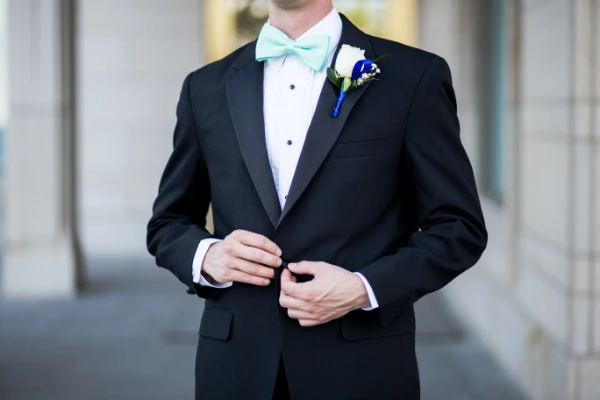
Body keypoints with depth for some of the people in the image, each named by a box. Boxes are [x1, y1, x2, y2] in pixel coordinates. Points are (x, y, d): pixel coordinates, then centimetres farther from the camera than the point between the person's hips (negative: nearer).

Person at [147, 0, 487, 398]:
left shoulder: (414, 76, -4)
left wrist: (365, 290, -16)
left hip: (362, 366, -2)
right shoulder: (206, 87, 7)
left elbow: (460, 227, -2)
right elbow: (168, 222, 14)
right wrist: (206, 256, -7)